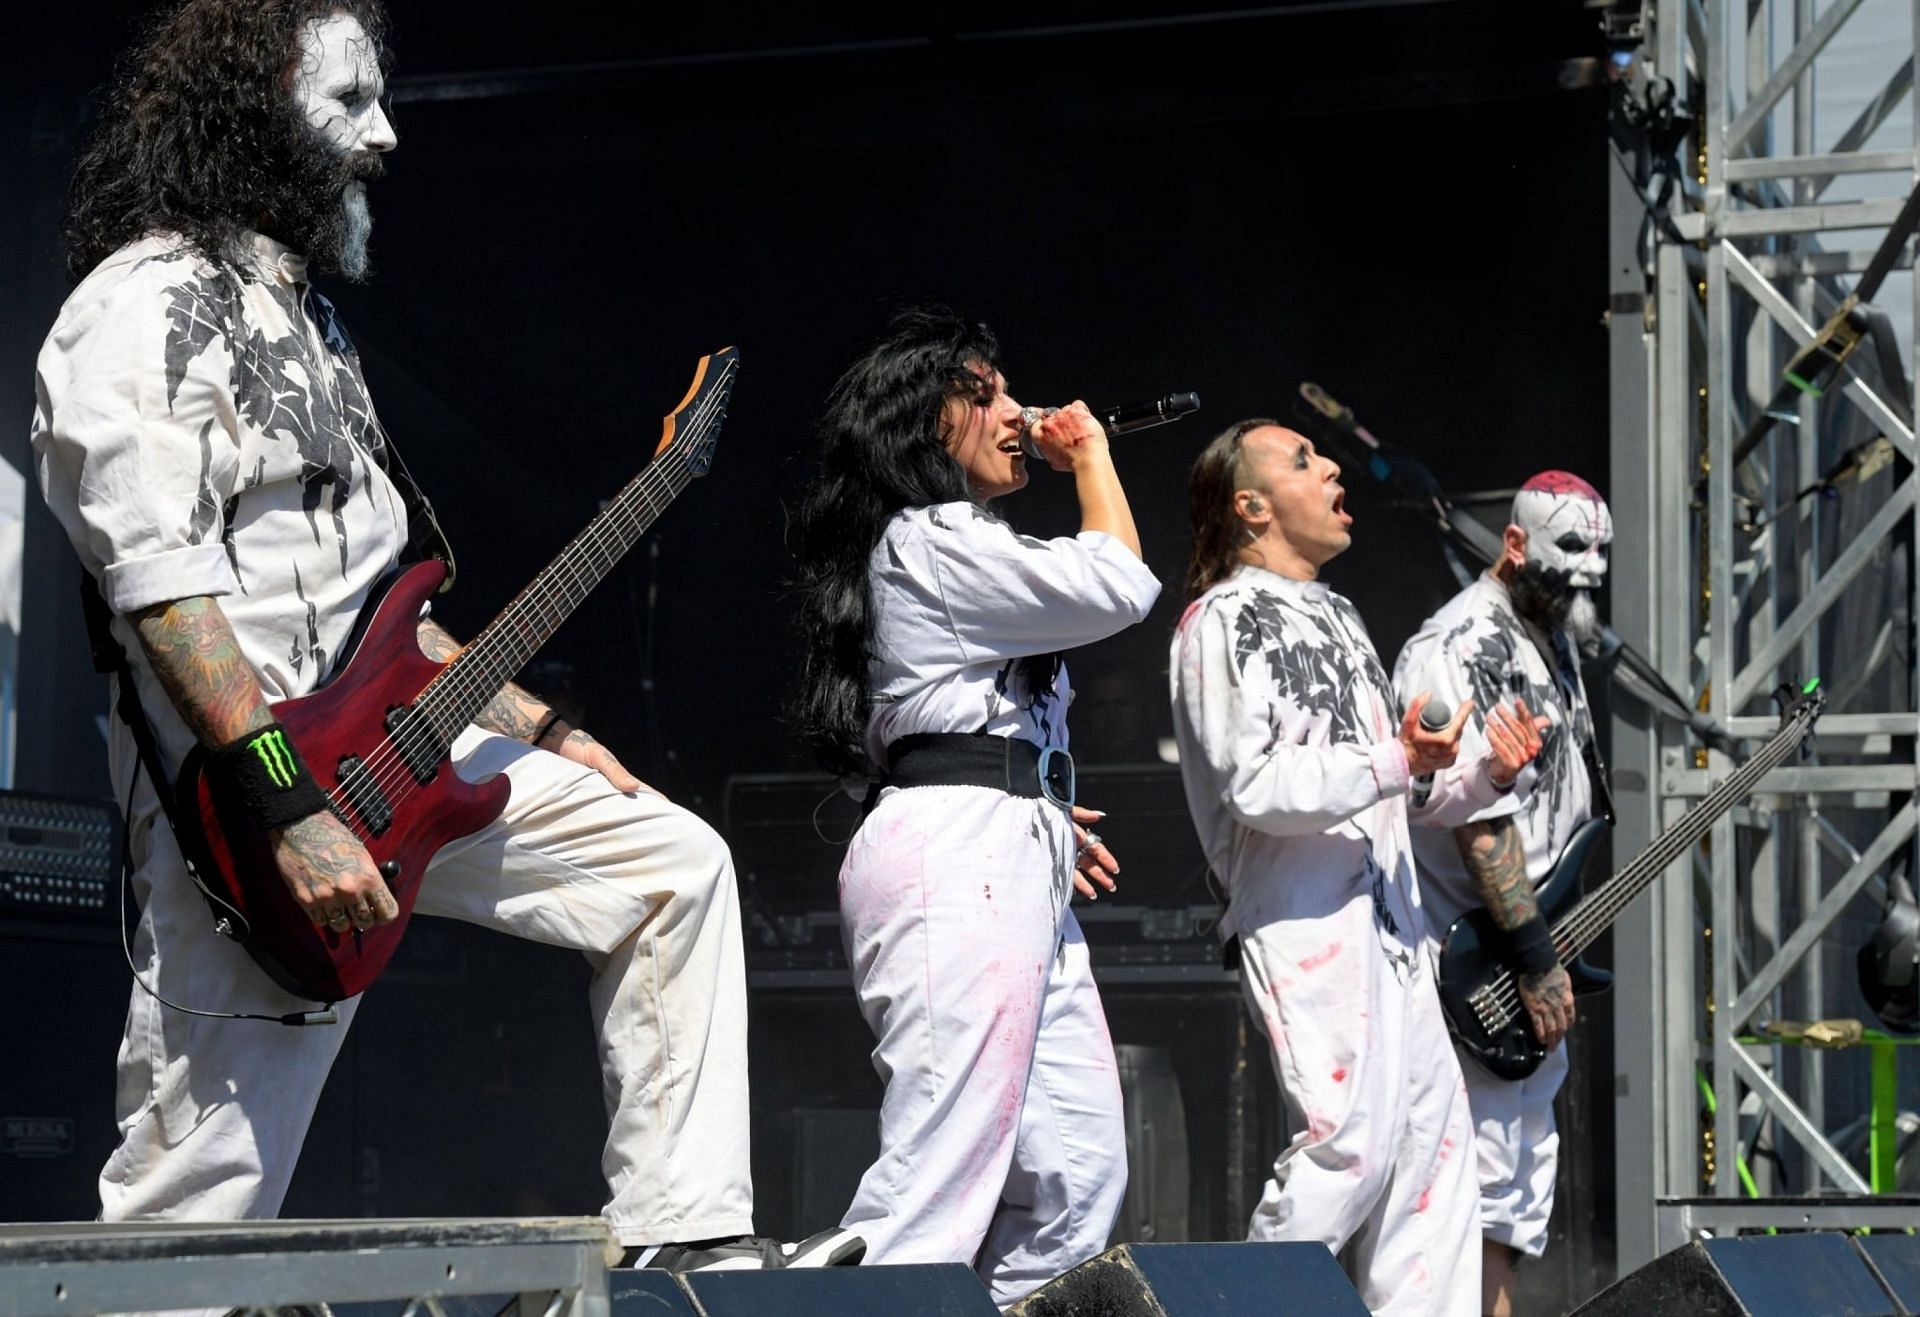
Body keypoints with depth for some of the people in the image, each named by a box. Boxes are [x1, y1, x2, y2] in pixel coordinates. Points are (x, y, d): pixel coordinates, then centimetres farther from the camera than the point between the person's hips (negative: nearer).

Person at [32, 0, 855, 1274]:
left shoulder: (302, 318, 20)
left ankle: (681, 1226, 7)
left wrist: (539, 730, 19)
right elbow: (165, 597, -22)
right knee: (193, 1212, -8)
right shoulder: (148, 308, -11)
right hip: (245, 800, -9)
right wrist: (293, 814, -28)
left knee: (676, 863, 8)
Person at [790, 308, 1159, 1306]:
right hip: (960, 860, -11)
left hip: (1013, 870, 11)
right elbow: (1120, 586, -13)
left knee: (1077, 1170, 6)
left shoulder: (947, 553, 27)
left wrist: (1040, 810, 19)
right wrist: (1092, 458, 3)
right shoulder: (931, 541, -7)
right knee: (941, 1184, -17)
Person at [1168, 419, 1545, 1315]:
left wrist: (1483, 779, 12)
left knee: (1433, 1125, 4)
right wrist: (1395, 764, -21)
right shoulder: (1226, 620, -5)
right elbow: (1257, 789, -16)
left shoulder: (1335, 618, 25)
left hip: (1386, 915, 9)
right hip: (1306, 918, -9)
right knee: (1351, 1135, -19)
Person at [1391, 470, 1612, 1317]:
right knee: (1483, 1189, -13)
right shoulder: (1463, 650, -16)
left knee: (1518, 1203, 13)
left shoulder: (1553, 641, 15)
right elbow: (1480, 821, -22)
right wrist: (1536, 959, -21)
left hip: (1535, 980, 10)